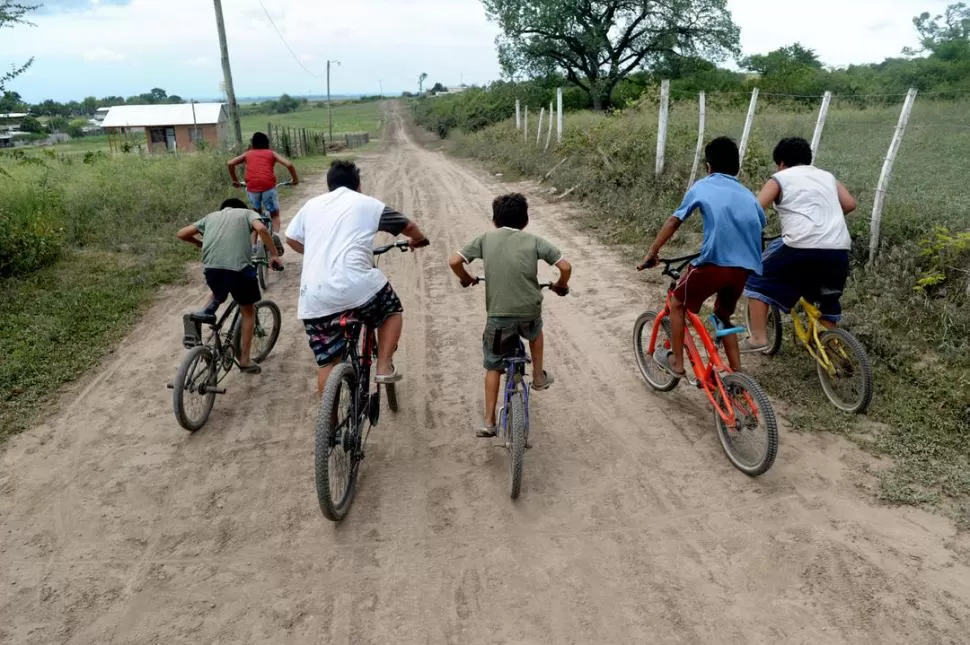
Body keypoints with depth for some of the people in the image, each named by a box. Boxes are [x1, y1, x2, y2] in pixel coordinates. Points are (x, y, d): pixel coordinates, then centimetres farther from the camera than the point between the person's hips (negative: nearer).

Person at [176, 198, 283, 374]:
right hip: (239, 268, -3)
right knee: (248, 311, 17)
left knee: (218, 295, 38)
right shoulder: (247, 213, 17)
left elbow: (181, 233, 24)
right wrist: (274, 255, 1)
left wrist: (202, 244, 40)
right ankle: (244, 359, 18)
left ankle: (203, 315, 11)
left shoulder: (211, 216, 27)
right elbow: (261, 229, -5)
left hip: (211, 267, 3)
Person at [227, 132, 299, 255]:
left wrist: (235, 180, 25)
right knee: (275, 214, 15)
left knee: (256, 214, 24)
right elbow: (289, 164, 5)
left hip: (251, 187, 2)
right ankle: (275, 235, -16)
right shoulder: (271, 153, 19)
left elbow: (230, 163, 13)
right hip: (268, 186, -2)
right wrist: (295, 179, 18)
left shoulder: (247, 154, 23)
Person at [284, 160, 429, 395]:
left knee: (327, 362, 14)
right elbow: (408, 226, 21)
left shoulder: (312, 204, 21)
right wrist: (419, 240, 42)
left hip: (313, 296, 4)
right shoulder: (368, 204, 12)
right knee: (392, 311, 25)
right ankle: (384, 367, 15)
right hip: (354, 285, -4)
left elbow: (291, 239, 28)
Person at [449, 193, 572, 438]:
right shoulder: (534, 240, 4)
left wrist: (466, 279, 18)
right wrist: (561, 285, 20)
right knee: (535, 332, 37)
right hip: (529, 311, 0)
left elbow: (454, 261, -2)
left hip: (497, 315, 0)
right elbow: (565, 266, 0)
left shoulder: (486, 238, 4)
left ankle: (489, 422, 18)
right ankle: (539, 377, 42)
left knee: (493, 366, 16)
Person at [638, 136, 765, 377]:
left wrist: (651, 254, 17)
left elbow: (673, 222, 11)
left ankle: (676, 362, 21)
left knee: (677, 302, 20)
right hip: (745, 268, 5)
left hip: (714, 263, -5)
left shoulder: (702, 187, 11)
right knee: (723, 316, 28)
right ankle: (737, 374, 27)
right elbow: (760, 226, 23)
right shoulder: (748, 195, 22)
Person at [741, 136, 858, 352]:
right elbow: (850, 204, 14)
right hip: (838, 249, 5)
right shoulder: (827, 176, 24)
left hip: (802, 246, -5)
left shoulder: (780, 178, 11)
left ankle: (758, 338, 7)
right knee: (829, 299, 25)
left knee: (757, 279, 14)